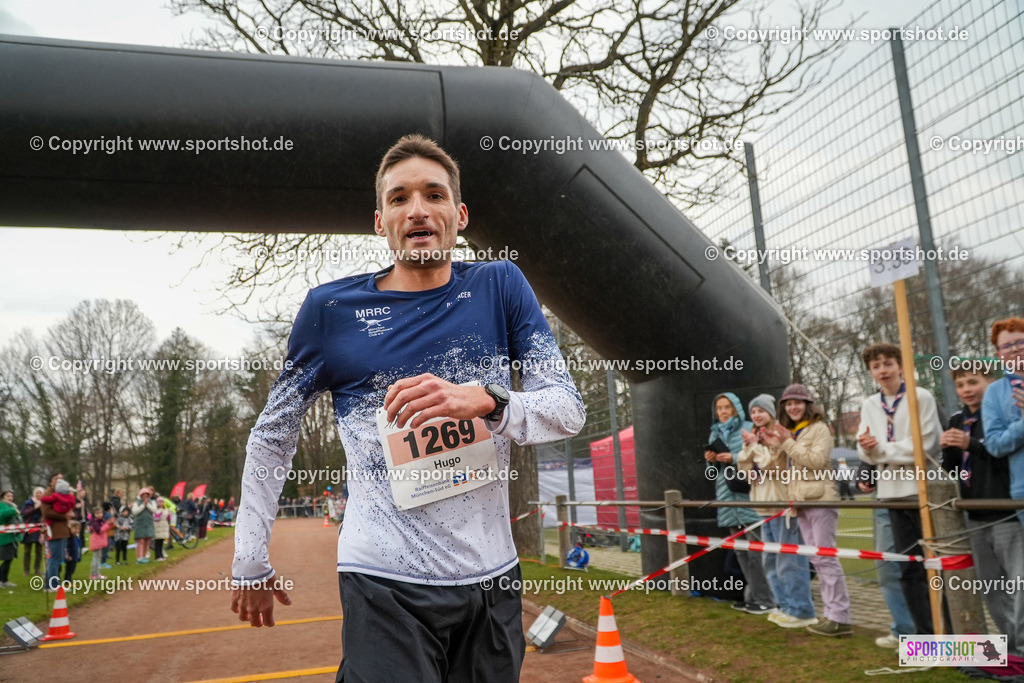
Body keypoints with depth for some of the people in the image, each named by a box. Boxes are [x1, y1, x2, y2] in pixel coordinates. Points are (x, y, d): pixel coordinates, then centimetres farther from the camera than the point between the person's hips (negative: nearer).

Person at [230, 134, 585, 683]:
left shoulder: (500, 286, 0)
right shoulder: (332, 308, -3)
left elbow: (568, 409, -4)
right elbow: (271, 439, 7)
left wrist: (484, 400, -24)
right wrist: (251, 565, 7)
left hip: (492, 577, 3)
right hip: (385, 586, -2)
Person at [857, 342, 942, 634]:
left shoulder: (921, 397, -6)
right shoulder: (869, 405, 9)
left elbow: (923, 445, -15)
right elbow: (866, 453, 5)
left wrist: (879, 449, -14)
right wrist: (867, 448, -18)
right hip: (893, 492, 5)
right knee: (909, 569, 10)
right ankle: (926, 634, 19)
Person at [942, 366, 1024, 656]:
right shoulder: (957, 421, 13)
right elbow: (951, 470, 15)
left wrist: (972, 445, -24)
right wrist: (947, 449, -5)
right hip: (977, 516, 7)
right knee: (991, 587, 13)